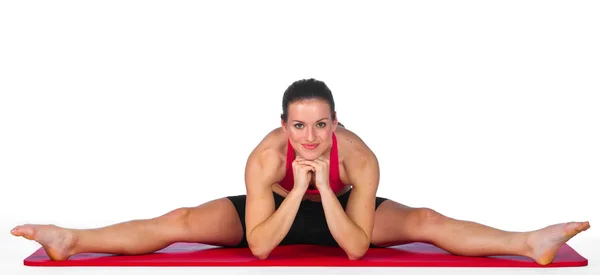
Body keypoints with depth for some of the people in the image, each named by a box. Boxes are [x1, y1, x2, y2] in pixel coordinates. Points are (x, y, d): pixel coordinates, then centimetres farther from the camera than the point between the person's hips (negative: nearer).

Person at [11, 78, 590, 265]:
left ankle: (532, 243, -11)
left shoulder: (360, 157, -33)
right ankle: (69, 241, -8)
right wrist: (298, 190, -41)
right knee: (181, 221, -14)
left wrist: (325, 189, -42)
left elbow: (356, 248, -31)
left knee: (426, 221, -15)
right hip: (275, 212, 0)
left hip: (340, 214, 1)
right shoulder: (265, 157, -34)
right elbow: (259, 246, -32)